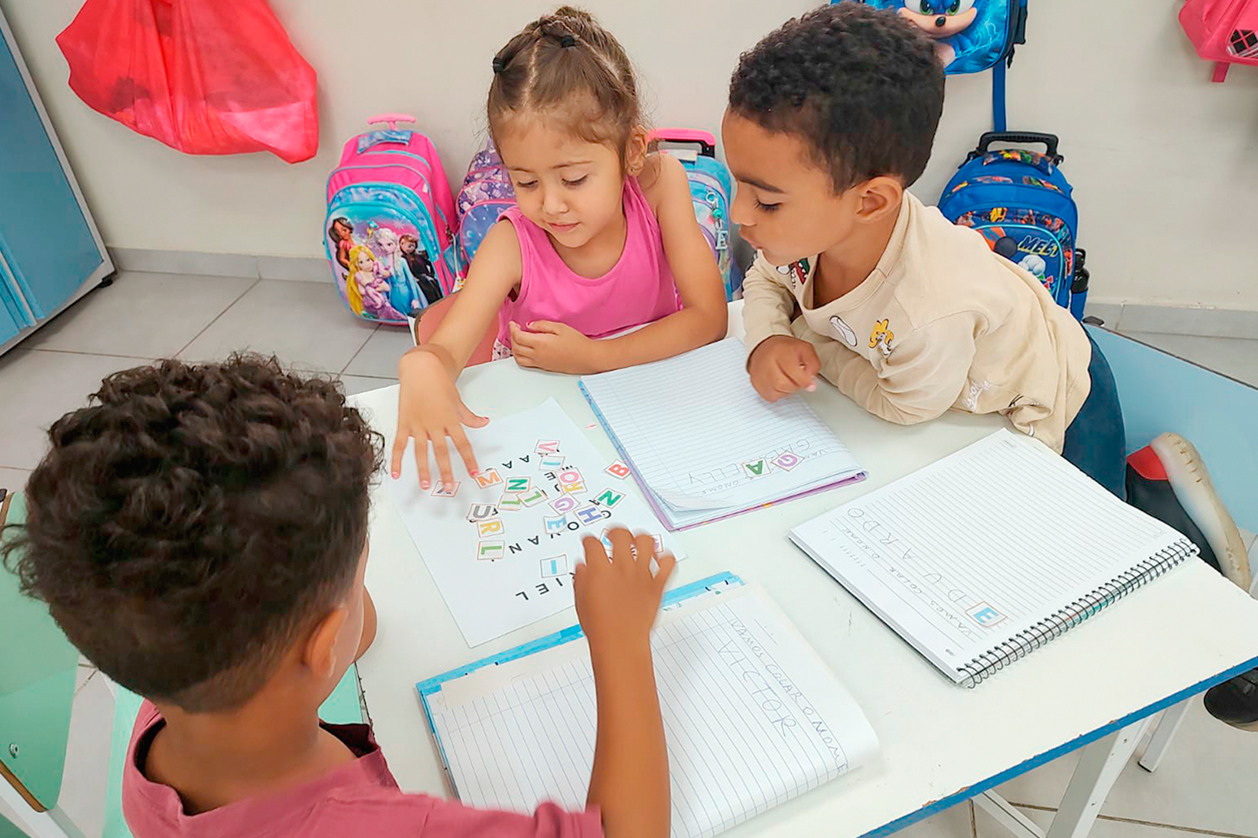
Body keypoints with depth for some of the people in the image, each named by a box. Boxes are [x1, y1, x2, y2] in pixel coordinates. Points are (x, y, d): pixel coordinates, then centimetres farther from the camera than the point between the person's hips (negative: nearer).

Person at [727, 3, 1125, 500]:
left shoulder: (929, 314, -46)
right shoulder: (805, 228, -26)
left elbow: (903, 407, -25)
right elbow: (764, 282, -3)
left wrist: (807, 342, -20)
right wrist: (768, 341, -24)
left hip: (1052, 409, -6)